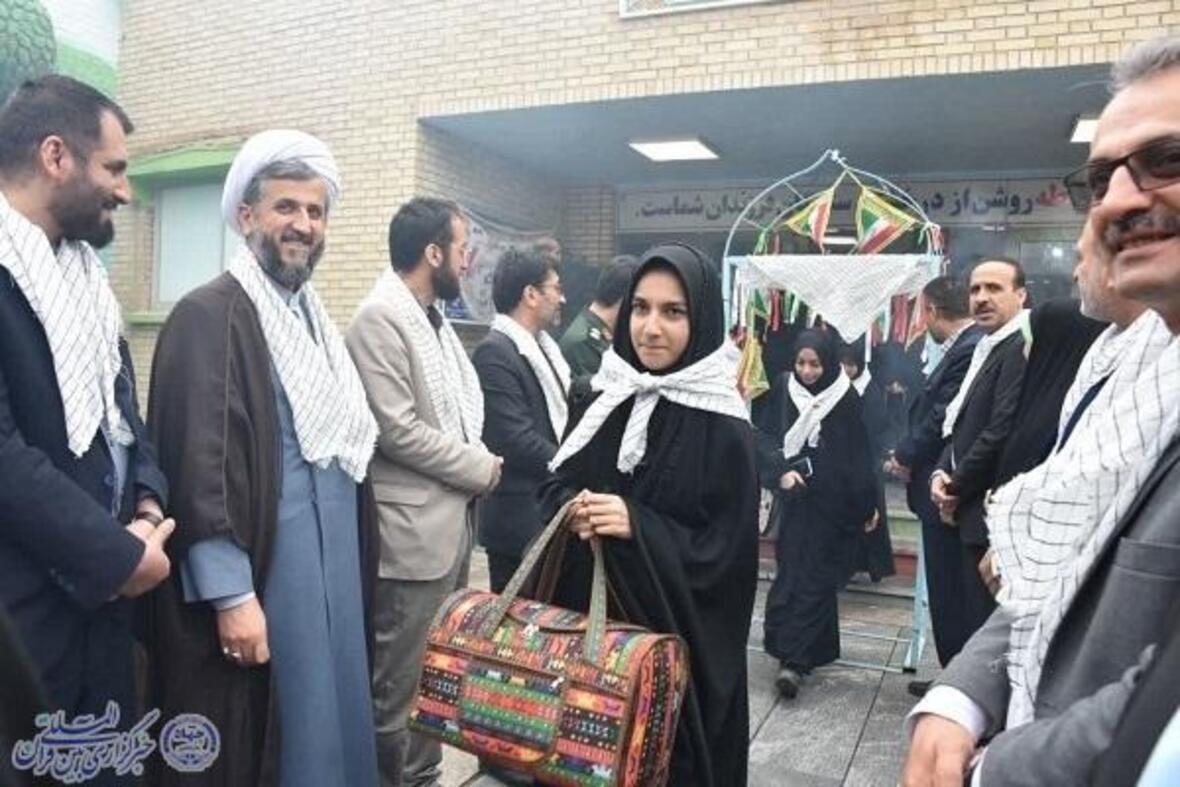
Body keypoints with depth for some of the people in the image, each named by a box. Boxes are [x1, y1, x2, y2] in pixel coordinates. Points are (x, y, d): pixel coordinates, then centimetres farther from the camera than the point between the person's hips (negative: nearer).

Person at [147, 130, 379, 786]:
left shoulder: (315, 319, 13)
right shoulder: (207, 315, -12)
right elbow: (200, 464, -18)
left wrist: (345, 570, 16)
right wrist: (231, 594, -20)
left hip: (329, 569, 8)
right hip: (254, 572, -8)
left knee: (321, 727, 17)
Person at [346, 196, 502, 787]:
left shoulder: (432, 316, 14)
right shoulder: (380, 317, -14)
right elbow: (398, 431, -20)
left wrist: (478, 465, -1)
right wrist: (483, 470, -11)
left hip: (450, 520, 9)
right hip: (412, 531, -9)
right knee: (401, 684, 5)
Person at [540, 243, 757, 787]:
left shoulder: (724, 432, -13)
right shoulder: (600, 401, 2)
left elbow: (728, 556, -13)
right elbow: (554, 488, 10)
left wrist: (639, 527, -25)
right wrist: (570, 509, -13)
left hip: (675, 639, -4)